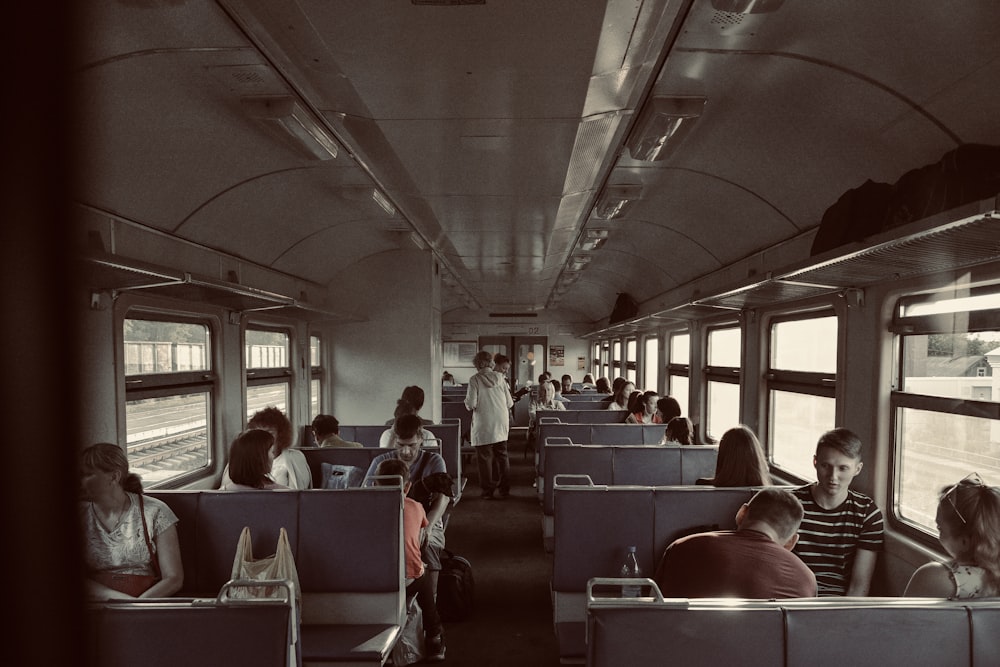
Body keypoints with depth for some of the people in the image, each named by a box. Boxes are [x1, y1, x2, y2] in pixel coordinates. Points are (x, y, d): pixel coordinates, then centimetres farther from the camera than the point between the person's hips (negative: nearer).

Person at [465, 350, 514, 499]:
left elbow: (471, 405, -14)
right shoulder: (499, 377, 0)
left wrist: (468, 403, 8)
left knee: (485, 458, 6)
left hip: (483, 427, -4)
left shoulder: (474, 380, -10)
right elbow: (509, 403, 0)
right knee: (502, 456, 14)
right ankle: (504, 489, 19)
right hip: (501, 425, 4)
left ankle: (487, 490, 11)